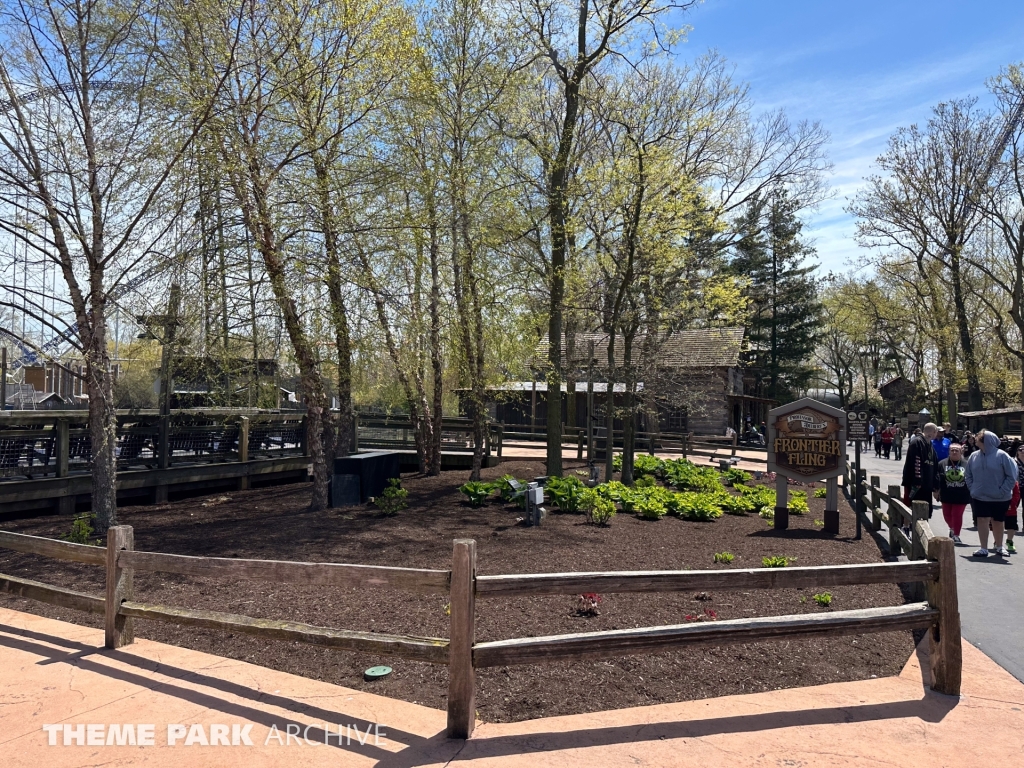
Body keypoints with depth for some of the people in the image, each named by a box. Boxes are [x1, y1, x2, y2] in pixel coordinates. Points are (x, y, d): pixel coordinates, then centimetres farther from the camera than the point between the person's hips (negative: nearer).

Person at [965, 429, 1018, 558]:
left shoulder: (1002, 456, -12)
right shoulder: (974, 456, 0)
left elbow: (1012, 476, -9)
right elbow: (968, 475, 11)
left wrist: (1003, 491, -13)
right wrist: (973, 488, 0)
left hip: (1000, 499, -2)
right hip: (979, 497, 2)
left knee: (998, 522, 14)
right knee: (982, 520, -1)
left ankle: (999, 547, 33)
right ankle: (983, 548, 8)